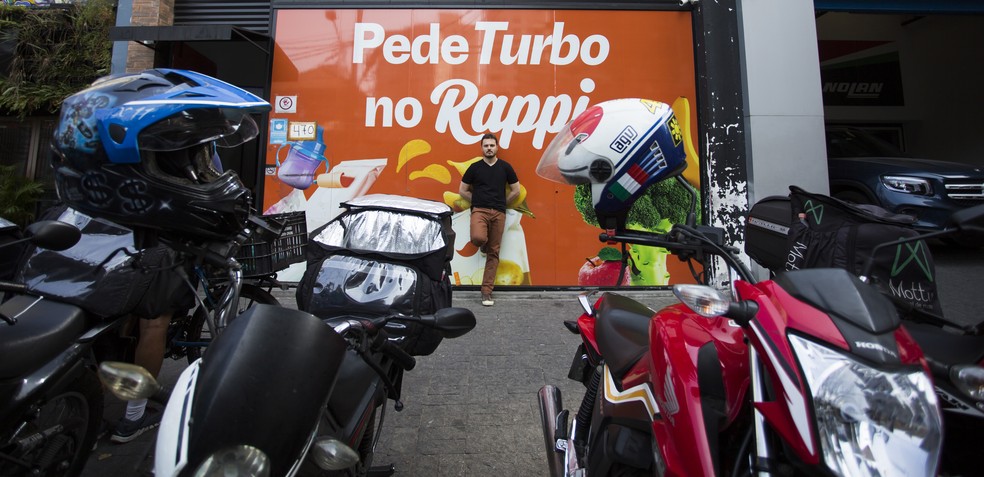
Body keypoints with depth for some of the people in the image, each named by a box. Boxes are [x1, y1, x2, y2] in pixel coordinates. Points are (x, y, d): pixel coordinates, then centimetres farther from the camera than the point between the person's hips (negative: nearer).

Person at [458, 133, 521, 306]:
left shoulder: (505, 167, 7)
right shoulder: (474, 167, 5)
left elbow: (516, 191, 12)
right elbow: (462, 190, 10)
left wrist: (501, 202, 9)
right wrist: (478, 201, 5)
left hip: (499, 213, 1)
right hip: (479, 210, -1)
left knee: (493, 253, 2)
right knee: (478, 238, -31)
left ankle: (487, 291, 10)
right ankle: (484, 244, 9)